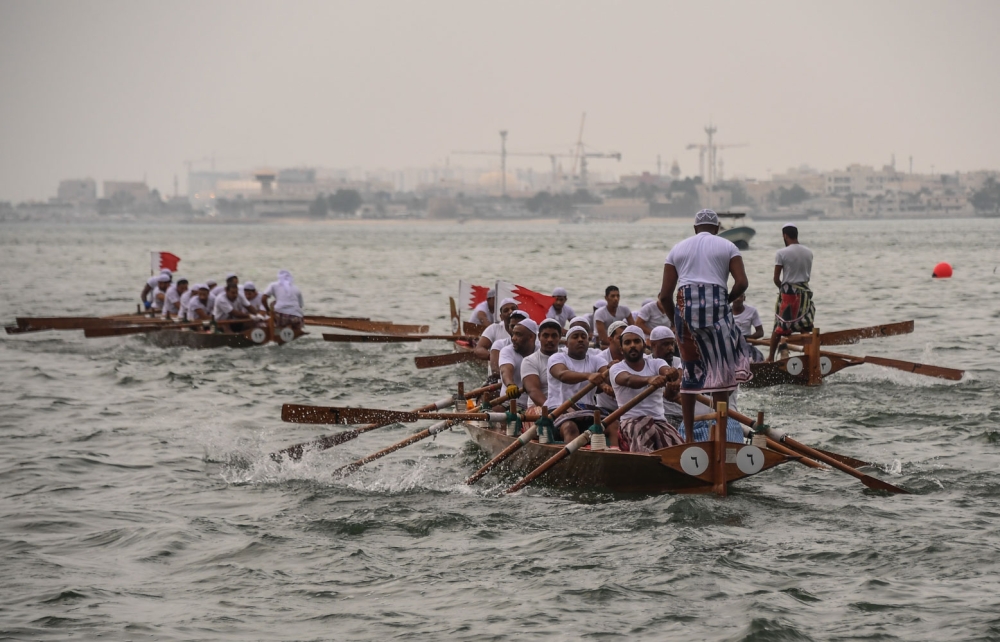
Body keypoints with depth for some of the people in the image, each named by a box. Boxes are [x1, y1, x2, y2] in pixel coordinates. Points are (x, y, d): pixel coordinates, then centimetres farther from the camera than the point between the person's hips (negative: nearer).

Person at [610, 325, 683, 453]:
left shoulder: (656, 363, 11)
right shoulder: (616, 368, 1)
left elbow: (666, 370, -14)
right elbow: (629, 380, -24)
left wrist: (671, 373, -43)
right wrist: (649, 379, -48)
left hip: (659, 420, 3)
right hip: (631, 421, -3)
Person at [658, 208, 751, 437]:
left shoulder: (678, 249, 18)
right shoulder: (727, 247, 12)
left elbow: (665, 295, 10)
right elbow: (741, 283, -2)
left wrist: (675, 319, 22)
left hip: (685, 307, 2)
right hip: (716, 306, -2)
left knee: (689, 369, 9)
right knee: (721, 369, 5)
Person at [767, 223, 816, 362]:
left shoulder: (782, 253, -10)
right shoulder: (809, 253, 5)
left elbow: (776, 279, -9)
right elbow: (808, 275, 11)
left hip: (788, 293, -4)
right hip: (805, 292, 4)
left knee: (779, 327, 4)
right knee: (806, 326, 11)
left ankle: (771, 357, 7)